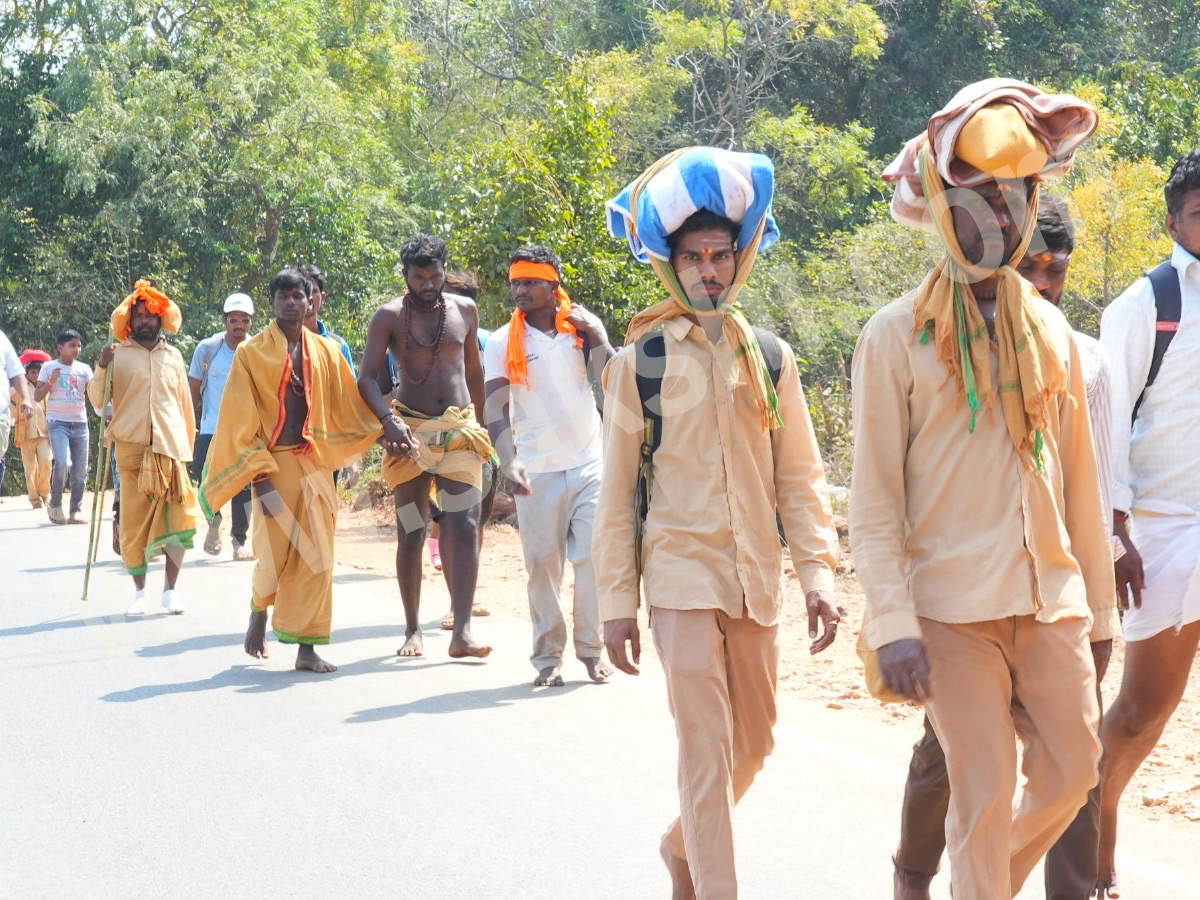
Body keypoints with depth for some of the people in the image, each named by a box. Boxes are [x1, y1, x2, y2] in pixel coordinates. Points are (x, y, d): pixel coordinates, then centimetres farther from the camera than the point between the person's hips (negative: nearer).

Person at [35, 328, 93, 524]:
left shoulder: (84, 369, 9)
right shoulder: (49, 367, 2)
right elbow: (37, 397, 1)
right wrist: (51, 381, -13)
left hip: (80, 424, 4)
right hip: (58, 423, -4)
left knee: (80, 470, 3)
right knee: (62, 463, -21)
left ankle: (76, 511, 10)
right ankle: (55, 505, -2)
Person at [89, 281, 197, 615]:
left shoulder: (173, 356, 13)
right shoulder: (118, 354, 5)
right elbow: (97, 401, 1)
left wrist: (186, 449, 15)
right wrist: (101, 368, -15)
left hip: (170, 449, 2)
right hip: (131, 447, -2)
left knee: (179, 521, -4)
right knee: (134, 521, 0)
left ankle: (171, 589, 6)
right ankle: (139, 592, 9)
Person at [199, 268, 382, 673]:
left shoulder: (325, 352, 8)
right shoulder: (251, 352, -1)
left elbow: (348, 408, 10)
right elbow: (242, 421, -4)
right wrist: (259, 476, -11)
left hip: (315, 464, 3)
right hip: (274, 464, -3)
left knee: (315, 558, -1)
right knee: (274, 557, -5)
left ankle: (306, 648, 5)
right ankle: (259, 612, 27)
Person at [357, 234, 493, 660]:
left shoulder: (465, 310, 9)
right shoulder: (390, 316, -2)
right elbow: (367, 377, -8)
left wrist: (484, 424, 20)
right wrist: (390, 421, -24)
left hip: (460, 430, 2)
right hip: (410, 432, -2)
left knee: (464, 528, -12)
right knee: (411, 534, 4)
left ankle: (462, 633, -17)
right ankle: (413, 630, 14)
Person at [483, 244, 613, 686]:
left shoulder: (582, 327, 5)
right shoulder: (503, 342, 0)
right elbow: (496, 408, -8)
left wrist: (597, 336, -11)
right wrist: (510, 464, -21)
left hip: (590, 464, 1)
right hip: (537, 472, -1)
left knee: (594, 558, -3)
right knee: (542, 566, 2)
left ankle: (591, 648, 8)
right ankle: (547, 657, 11)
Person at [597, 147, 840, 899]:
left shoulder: (771, 357, 8)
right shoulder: (639, 361, -1)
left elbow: (800, 475, 8)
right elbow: (618, 491, 1)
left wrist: (819, 569, -4)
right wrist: (617, 602, -3)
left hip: (757, 580, 4)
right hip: (682, 577, -4)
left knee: (753, 744, 13)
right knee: (708, 751, -10)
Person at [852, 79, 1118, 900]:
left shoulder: (1050, 332, 11)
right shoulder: (898, 336, -4)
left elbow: (1079, 482, 13)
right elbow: (875, 500, -6)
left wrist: (1099, 606, 13)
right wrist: (892, 623, -14)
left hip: (1051, 600, 5)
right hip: (953, 607, -5)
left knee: (1072, 773, 6)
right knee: (986, 793, -4)